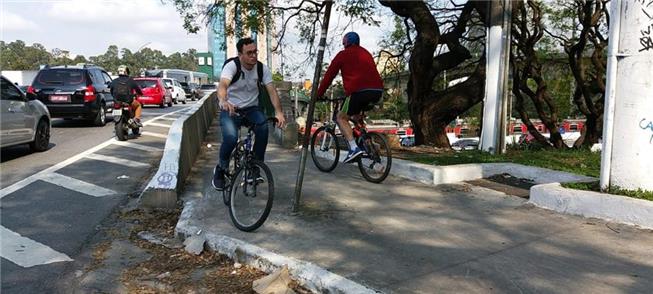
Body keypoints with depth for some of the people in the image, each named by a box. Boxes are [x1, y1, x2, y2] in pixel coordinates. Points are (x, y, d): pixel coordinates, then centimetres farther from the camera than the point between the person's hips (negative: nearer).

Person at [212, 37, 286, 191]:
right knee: (231, 137, -29)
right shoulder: (232, 66, -18)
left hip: (251, 109, 3)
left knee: (263, 126, -29)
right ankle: (220, 170, 1)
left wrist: (279, 112, -32)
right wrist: (223, 101, -60)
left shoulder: (262, 68, -7)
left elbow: (272, 90, -15)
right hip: (230, 109, -3)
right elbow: (222, 85, -36)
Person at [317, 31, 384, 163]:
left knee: (341, 118, 8)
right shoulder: (366, 53, 29)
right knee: (355, 114, 30)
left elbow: (329, 75, 11)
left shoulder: (343, 54, 11)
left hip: (359, 91, -6)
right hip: (378, 91, 6)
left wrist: (319, 94, 19)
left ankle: (354, 148, -11)